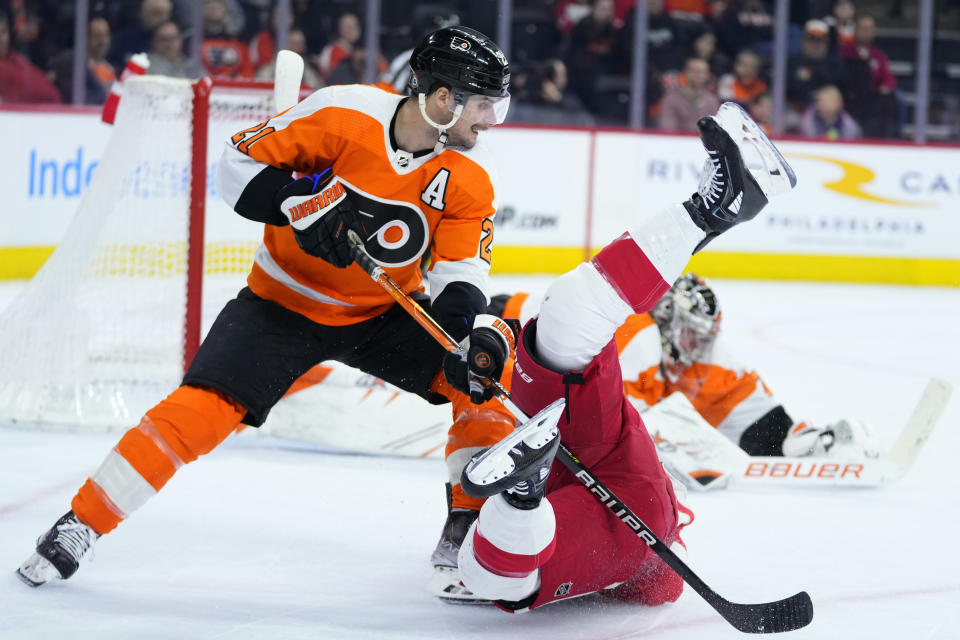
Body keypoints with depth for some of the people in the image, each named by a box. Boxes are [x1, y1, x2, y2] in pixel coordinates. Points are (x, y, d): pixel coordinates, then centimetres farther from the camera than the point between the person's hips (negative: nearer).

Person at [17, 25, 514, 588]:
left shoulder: (469, 176, -13)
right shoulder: (346, 114, -23)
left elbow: (459, 272, -15)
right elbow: (240, 164, -16)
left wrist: (475, 327, -35)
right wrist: (305, 204, -31)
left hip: (386, 313, 4)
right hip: (285, 302, -4)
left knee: (485, 377, -14)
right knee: (203, 409, -18)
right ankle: (79, 525, -6)